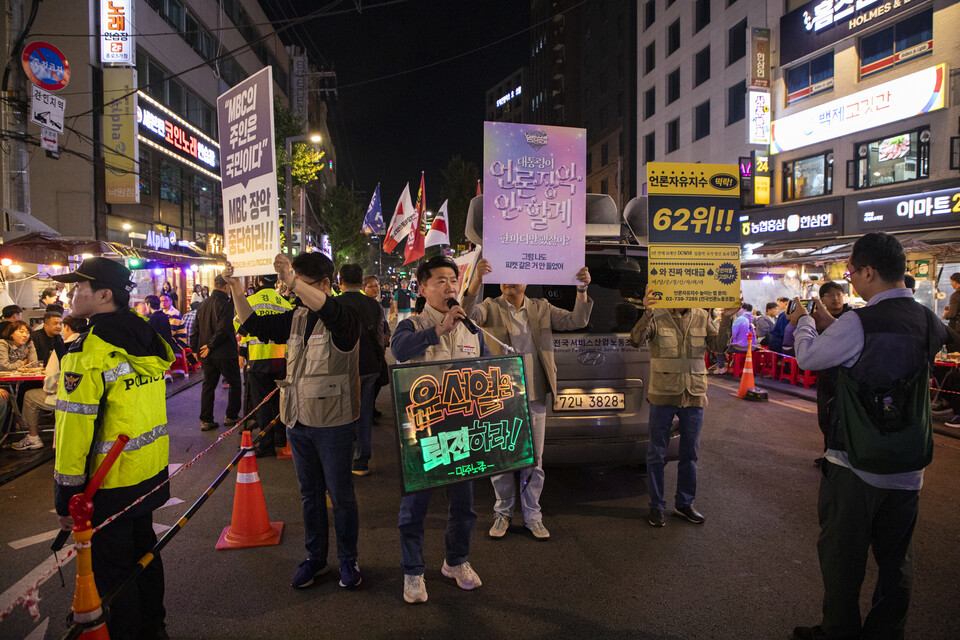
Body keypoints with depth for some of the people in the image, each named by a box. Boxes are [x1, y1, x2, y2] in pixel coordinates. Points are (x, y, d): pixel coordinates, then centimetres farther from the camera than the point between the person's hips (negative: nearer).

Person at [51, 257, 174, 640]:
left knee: (112, 569, 10)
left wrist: (66, 499, -13)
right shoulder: (148, 339, 1)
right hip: (151, 471, 8)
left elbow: (75, 430, -20)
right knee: (143, 550, 23)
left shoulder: (88, 353, -21)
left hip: (113, 482, -8)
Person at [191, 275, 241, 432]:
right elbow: (223, 329, -23)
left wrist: (195, 348, 15)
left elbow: (196, 329, 12)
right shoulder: (225, 305, -14)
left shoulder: (204, 304, 9)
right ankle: (231, 417, 14)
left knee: (208, 386, 12)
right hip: (224, 354, -7)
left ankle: (205, 421, 13)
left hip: (207, 355, 7)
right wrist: (210, 346, -14)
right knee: (235, 384, 9)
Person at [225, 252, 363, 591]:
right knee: (310, 494, 18)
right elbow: (254, 324, 10)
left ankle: (348, 560, 25)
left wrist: (293, 282, -47)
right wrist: (236, 290, -5)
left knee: (341, 495, 7)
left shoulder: (344, 319, -13)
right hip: (298, 422, 7)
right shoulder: (296, 318, 9)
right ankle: (315, 558, 33)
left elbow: (331, 311, -37)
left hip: (333, 423, -6)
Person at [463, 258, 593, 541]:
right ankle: (503, 513, 27)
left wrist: (582, 290, -12)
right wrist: (476, 281, -36)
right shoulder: (491, 308, -1)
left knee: (534, 461, 10)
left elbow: (576, 321, 4)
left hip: (535, 398, 2)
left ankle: (532, 516, 25)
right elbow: (467, 315, -20)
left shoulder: (541, 308, 9)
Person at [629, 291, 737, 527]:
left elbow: (719, 346, 4)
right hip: (663, 394, -4)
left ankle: (684, 504, 29)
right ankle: (656, 506, 19)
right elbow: (636, 341, -21)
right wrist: (647, 313, -36)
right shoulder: (657, 316, -7)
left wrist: (727, 319, -10)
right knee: (656, 452, 5)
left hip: (694, 395, 4)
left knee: (690, 453, 13)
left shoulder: (701, 317, 6)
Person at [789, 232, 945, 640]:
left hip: (854, 466, -6)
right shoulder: (931, 324, 1)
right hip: (908, 468, 6)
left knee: (842, 557, 11)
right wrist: (831, 326, 18)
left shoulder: (858, 323, -21)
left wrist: (804, 322, 12)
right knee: (895, 561, 19)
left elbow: (808, 357, -7)